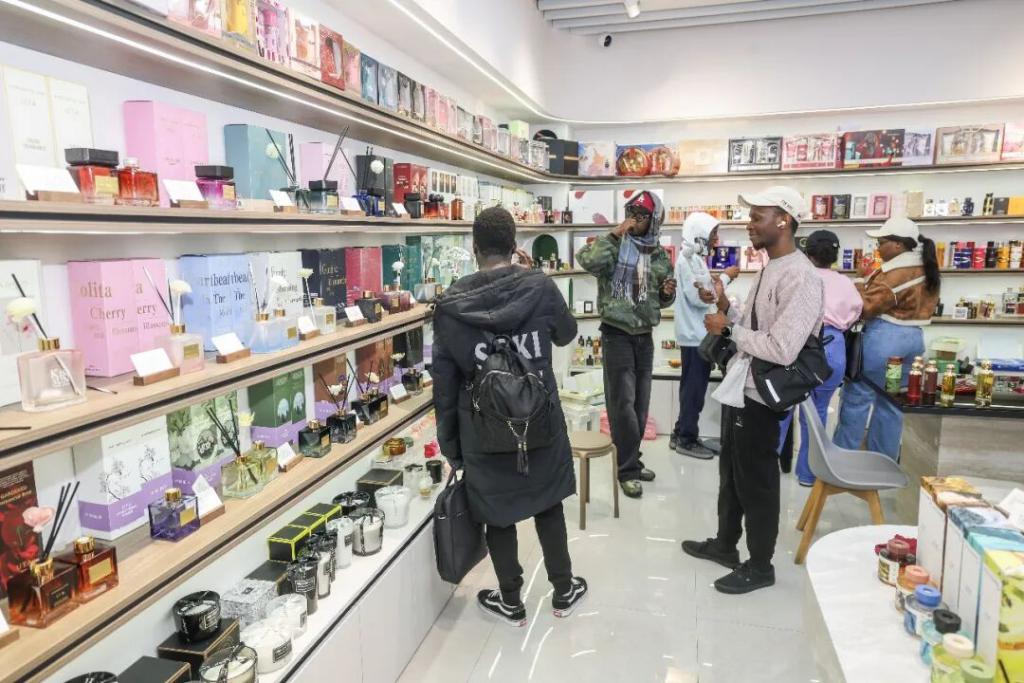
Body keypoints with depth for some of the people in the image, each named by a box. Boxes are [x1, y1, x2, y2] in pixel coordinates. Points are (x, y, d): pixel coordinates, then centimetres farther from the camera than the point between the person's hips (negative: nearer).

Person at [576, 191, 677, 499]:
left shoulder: (660, 255, 9)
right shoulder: (614, 245, -8)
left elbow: (664, 300, 19)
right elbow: (587, 261, -30)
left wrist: (668, 293, -3)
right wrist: (614, 235, -24)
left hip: (645, 336, 6)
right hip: (617, 334, -6)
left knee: (640, 403, 13)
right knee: (623, 404, -3)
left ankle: (631, 460, 28)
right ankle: (627, 470, 7)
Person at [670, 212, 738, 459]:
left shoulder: (693, 258, 14)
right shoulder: (689, 260, -17)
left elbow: (701, 294, 10)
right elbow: (700, 297, -21)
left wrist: (720, 280, -6)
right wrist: (725, 277, -12)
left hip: (695, 332, 10)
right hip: (696, 334, -10)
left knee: (691, 387, 16)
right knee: (695, 388, -2)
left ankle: (681, 434, 25)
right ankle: (687, 439, 8)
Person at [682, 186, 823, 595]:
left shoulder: (800, 278, -21)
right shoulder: (769, 269, 10)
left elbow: (781, 349, -28)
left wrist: (728, 329, -19)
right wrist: (726, 307, 0)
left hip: (759, 397, -9)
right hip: (739, 388, 10)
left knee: (756, 482, 6)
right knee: (730, 473, 21)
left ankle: (759, 566, 25)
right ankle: (725, 544, 40)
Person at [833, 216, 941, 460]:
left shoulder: (895, 273, -19)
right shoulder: (927, 270, 11)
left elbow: (866, 306, -20)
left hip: (884, 338, -9)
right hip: (914, 337, 9)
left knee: (857, 396, 2)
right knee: (891, 401, 15)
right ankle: (885, 459, 22)